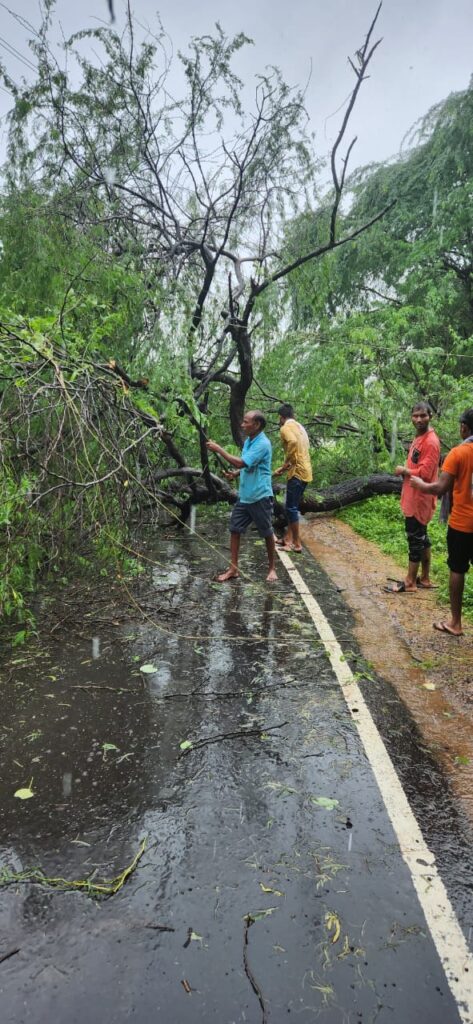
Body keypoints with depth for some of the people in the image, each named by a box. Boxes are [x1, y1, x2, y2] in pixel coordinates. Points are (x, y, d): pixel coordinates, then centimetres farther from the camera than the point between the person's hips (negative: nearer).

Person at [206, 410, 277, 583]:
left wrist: (218, 449, -21)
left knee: (267, 533, 7)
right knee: (234, 530, 6)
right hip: (244, 496, 8)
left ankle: (272, 568, 23)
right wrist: (235, 473, 1)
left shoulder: (263, 444, -19)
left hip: (260, 497, -8)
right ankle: (233, 569, 15)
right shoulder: (248, 441, 9)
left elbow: (241, 463, -26)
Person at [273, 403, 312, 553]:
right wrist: (285, 467, 24)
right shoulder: (299, 426, 19)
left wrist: (286, 463, -20)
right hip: (304, 471, 9)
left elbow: (293, 442, -31)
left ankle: (297, 544, 1)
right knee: (293, 507, 16)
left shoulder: (285, 428, -9)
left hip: (297, 473, -9)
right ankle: (288, 538, 22)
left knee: (291, 508, -3)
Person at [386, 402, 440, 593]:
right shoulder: (419, 438, 13)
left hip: (419, 499, -10)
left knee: (415, 539, -2)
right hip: (413, 497, 10)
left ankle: (410, 582, 7)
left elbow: (424, 473, -23)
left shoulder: (430, 442, -18)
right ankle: (425, 578, 25)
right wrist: (405, 471, 2)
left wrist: (403, 470, -9)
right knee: (421, 537, 15)